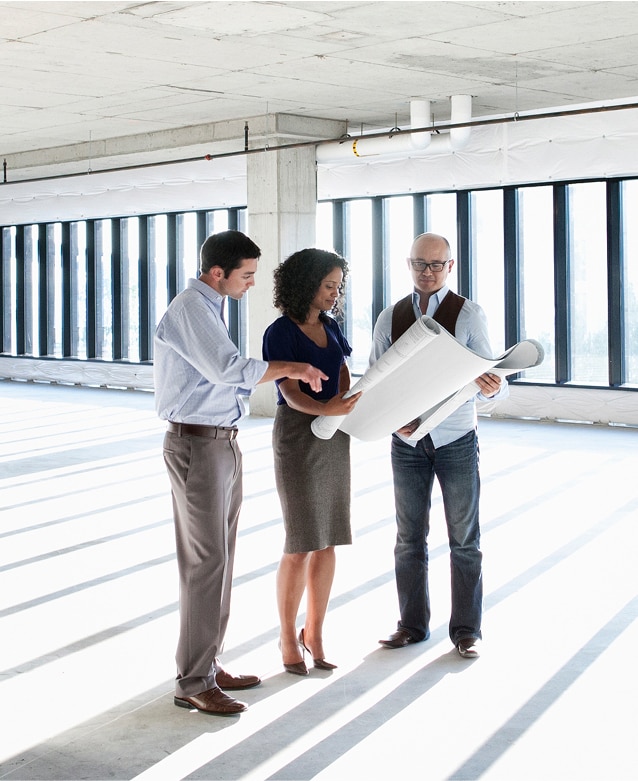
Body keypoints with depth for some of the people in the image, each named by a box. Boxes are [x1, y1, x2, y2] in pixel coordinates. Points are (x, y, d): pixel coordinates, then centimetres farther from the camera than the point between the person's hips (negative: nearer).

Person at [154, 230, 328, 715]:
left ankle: (210, 664, 21)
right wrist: (291, 368, -19)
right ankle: (194, 683, -2)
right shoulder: (189, 309, -16)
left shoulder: (210, 307, 16)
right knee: (207, 561, -8)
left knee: (220, 558, 13)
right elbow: (230, 370, -27)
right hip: (197, 444, -10)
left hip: (224, 442, 10)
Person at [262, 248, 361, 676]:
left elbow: (345, 387, 7)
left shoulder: (331, 328, 10)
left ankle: (314, 633, 17)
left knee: (328, 541, 7)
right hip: (297, 434, -6)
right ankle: (288, 637, 10)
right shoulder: (280, 333, -9)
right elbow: (292, 394, -17)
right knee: (301, 544, -5)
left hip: (334, 436, 6)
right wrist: (326, 409, -36)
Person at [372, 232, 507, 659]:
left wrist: (493, 385, -33)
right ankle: (413, 624, 23)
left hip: (456, 442, -2)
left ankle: (467, 630, 15)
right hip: (407, 443, 3)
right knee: (409, 539, 10)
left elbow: (489, 377, -8)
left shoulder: (469, 314, -3)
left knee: (464, 540, 5)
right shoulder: (390, 318, 5)